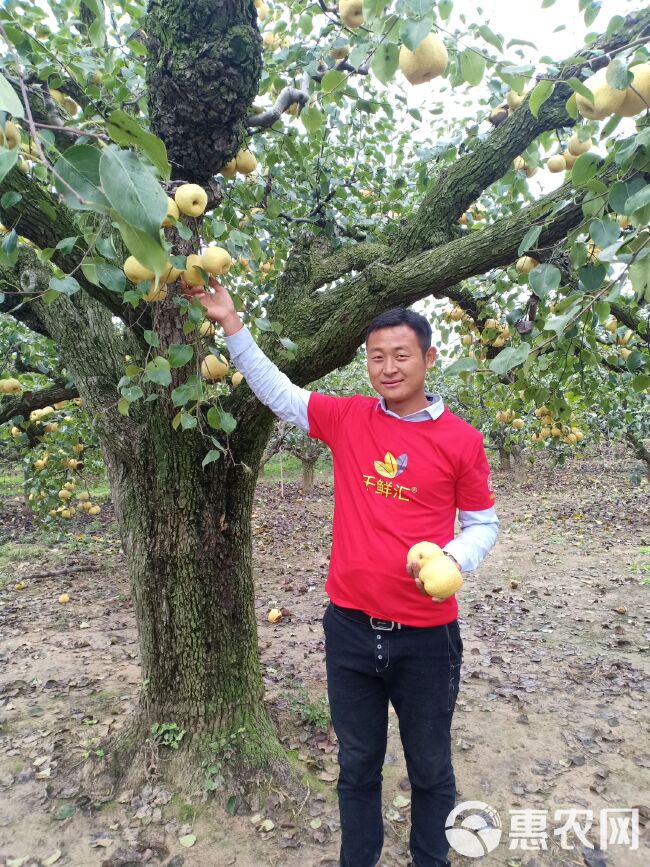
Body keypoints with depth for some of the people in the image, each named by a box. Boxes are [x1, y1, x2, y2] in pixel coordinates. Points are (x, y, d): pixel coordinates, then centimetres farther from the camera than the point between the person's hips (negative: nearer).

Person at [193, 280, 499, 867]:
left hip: (427, 635, -1)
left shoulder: (461, 440, -7)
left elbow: (482, 523, 2)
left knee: (430, 768, 20)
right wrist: (232, 324, 4)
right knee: (358, 764, 21)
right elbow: (276, 390, 7)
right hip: (350, 626, 2)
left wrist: (452, 560, -17)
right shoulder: (348, 418, -2)